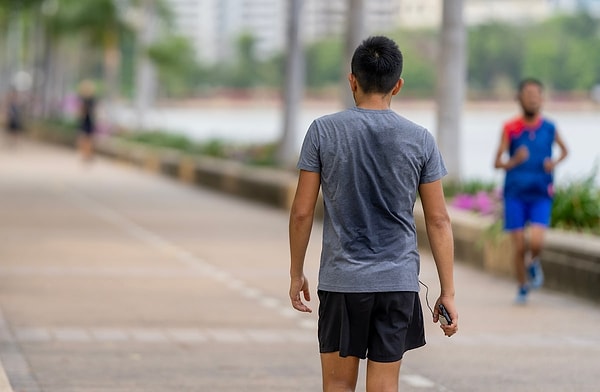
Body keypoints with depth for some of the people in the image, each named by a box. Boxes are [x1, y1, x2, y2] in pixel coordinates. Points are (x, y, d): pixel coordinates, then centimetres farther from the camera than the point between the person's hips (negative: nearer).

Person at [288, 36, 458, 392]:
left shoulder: (323, 131, -3)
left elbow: (302, 212, -1)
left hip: (341, 279, -1)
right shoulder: (420, 140, 0)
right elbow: (439, 220, 1)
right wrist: (448, 292, 6)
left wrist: (296, 274, 11)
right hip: (398, 281, 1)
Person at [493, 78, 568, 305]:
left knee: (536, 241, -17)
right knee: (519, 247, 0)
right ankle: (523, 287, 22)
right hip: (515, 194, 0)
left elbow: (564, 150, 21)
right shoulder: (510, 129, -4)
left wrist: (555, 162, -1)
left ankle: (533, 262, 17)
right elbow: (497, 162, -4)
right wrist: (514, 161, -24)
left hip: (541, 195, 1)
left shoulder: (549, 128, 2)